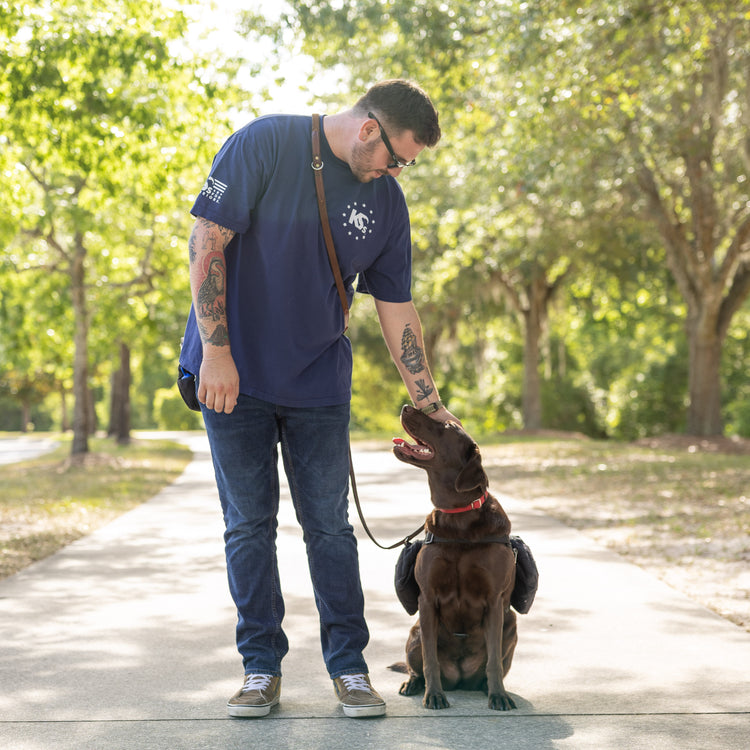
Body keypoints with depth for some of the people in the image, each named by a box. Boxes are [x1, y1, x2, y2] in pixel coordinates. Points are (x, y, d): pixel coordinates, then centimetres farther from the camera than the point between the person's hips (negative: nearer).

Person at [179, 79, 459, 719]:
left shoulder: (386, 201, 2)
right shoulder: (265, 145, -11)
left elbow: (397, 310, 7)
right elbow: (208, 240, -13)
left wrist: (430, 404, 5)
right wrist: (217, 350, -17)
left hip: (319, 383, 3)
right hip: (235, 375, -3)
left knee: (329, 525, 3)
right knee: (249, 523, 3)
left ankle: (349, 665, 13)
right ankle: (262, 668, 13)